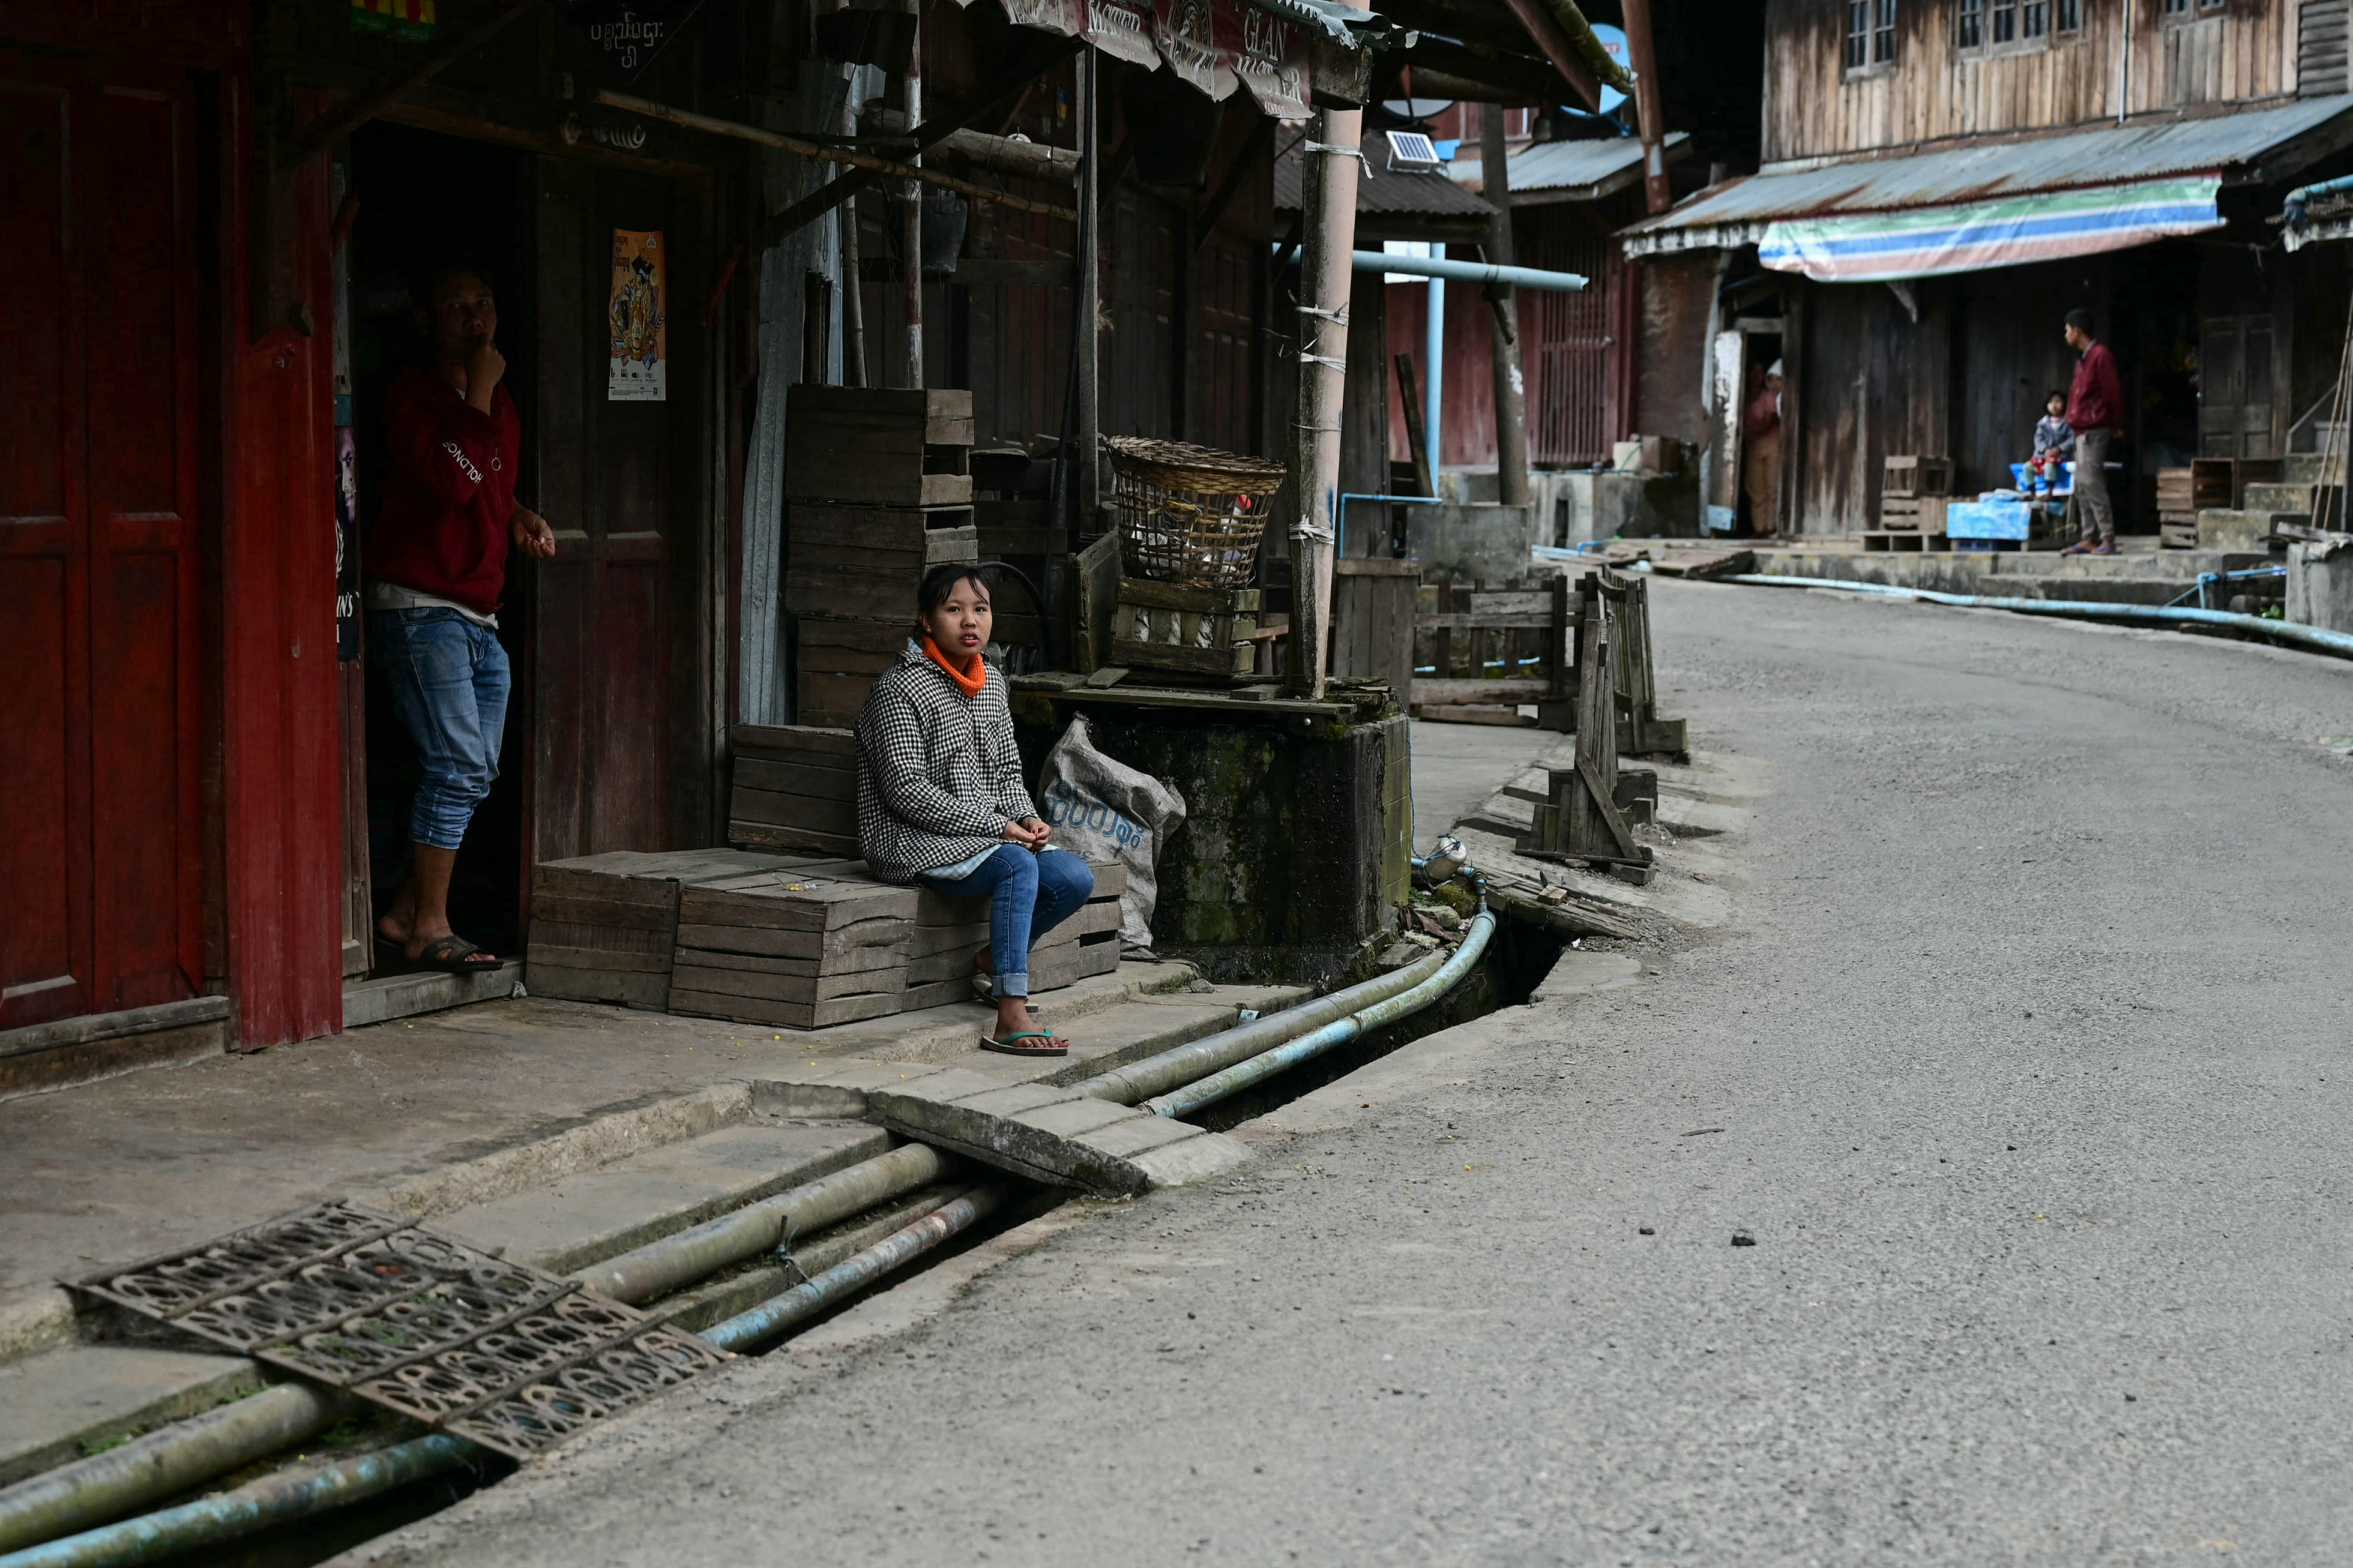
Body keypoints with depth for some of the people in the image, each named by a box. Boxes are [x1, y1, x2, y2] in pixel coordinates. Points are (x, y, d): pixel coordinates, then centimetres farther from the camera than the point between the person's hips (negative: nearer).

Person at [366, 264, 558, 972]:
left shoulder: (500, 402, 17)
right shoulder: (413, 394, -8)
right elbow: (450, 481, -23)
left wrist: (517, 514, 13)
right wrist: (480, 393, -17)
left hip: (480, 615, 9)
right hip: (419, 607, -8)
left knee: (476, 774, 6)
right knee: (459, 767, -14)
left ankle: (406, 914, 16)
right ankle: (430, 928, -6)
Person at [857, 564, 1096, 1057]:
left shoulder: (992, 683, 13)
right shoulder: (901, 689, -12)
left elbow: (1007, 771, 19)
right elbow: (906, 790, -18)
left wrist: (1026, 818, -4)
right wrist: (995, 826, -19)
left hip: (991, 831, 8)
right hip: (915, 839, -8)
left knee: (1076, 879, -12)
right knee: (1018, 865, -33)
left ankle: (992, 961, 10)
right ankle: (1012, 1019, -36)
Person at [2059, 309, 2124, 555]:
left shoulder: (2100, 355, -11)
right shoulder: (2083, 358, 20)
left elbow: (2113, 392, -13)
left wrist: (2117, 425, -10)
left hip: (2094, 430, -10)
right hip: (2081, 431, 10)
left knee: (2091, 482, -14)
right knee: (2082, 485, 9)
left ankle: (2108, 540, -15)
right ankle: (2089, 539, 11)